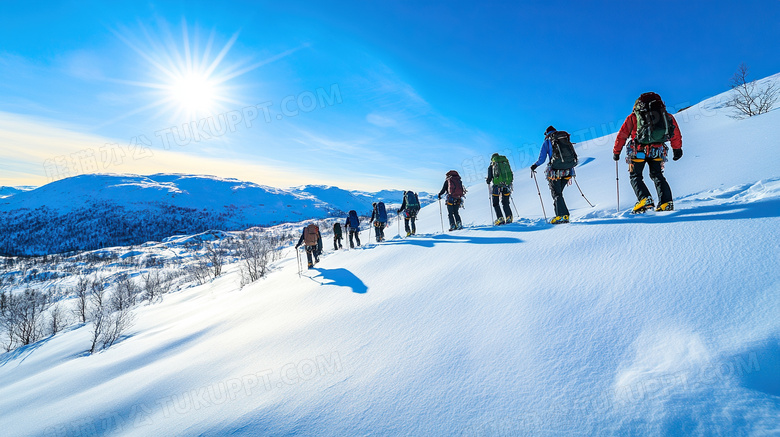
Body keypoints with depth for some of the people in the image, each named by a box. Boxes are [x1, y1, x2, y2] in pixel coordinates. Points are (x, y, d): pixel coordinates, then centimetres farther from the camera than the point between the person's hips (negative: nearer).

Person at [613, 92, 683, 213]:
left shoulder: (633, 117, 11)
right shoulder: (667, 116, 20)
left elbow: (622, 135, 9)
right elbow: (676, 134, 22)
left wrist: (616, 152, 17)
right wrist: (677, 149, 33)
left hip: (639, 151, -3)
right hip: (657, 151, 3)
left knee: (635, 176, 8)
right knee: (657, 175, 17)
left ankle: (644, 200, -13)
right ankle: (666, 203, 6)